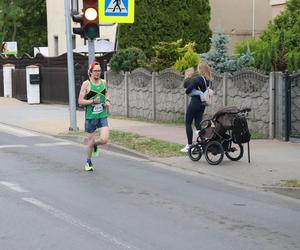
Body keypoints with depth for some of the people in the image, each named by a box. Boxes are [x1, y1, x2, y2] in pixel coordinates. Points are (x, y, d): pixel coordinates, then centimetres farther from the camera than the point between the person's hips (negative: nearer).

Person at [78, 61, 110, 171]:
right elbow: (80, 101, -10)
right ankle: (88, 163, 29)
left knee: (104, 140, -13)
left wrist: (107, 100, 8)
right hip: (91, 117, -3)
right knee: (90, 142, 6)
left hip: (103, 116, 3)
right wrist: (93, 101, -20)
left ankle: (95, 144, 24)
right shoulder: (86, 84, -8)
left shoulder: (103, 82, 6)